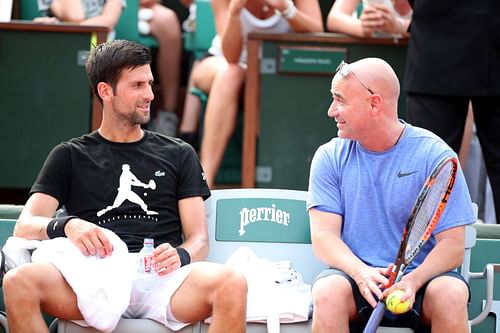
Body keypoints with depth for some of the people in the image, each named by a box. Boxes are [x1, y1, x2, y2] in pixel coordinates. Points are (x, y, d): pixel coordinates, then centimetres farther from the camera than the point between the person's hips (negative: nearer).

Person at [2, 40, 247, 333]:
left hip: (160, 277, 1)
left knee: (232, 283, -34)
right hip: (93, 278, 0)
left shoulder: (178, 154, 24)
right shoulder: (70, 157, 22)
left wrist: (180, 256, -10)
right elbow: (24, 227, 9)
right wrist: (66, 226, -15)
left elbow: (198, 240, 16)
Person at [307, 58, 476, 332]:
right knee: (328, 291, -32)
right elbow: (324, 235, -3)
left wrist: (412, 280, -26)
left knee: (450, 295, -33)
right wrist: (361, 272, -24)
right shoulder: (330, 157, 6)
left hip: (422, 279, -1)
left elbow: (453, 245, -7)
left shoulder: (435, 155, -3)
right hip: (355, 276, 1)